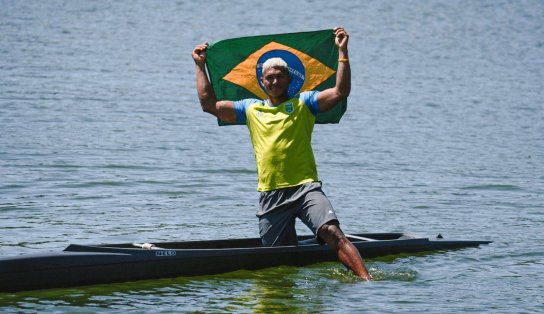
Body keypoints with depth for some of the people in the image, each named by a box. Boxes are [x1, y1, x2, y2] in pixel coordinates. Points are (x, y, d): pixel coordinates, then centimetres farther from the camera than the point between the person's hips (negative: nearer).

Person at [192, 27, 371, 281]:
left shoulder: (303, 103, 7)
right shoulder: (251, 109, 16)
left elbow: (340, 91, -5)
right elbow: (209, 104, 18)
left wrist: (342, 52, -10)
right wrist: (200, 66, 19)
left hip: (305, 188, -4)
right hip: (271, 195, 4)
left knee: (333, 233, -24)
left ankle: (366, 280, -33)